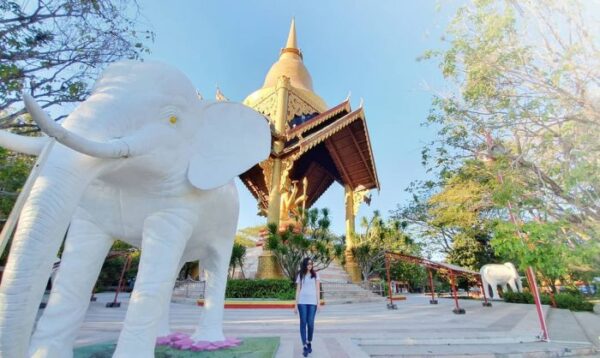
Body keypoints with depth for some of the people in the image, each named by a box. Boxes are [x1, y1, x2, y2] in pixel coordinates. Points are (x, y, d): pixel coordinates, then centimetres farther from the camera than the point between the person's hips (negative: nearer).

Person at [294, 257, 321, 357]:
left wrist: (318, 302, -2)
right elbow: (298, 290, 7)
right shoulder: (300, 275, 8)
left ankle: (309, 342, 23)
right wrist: (296, 304, 3)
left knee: (310, 323, 0)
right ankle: (304, 346, 6)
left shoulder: (315, 275, 8)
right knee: (303, 323, -1)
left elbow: (317, 289, 6)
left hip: (312, 302, 0)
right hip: (302, 302, 0)